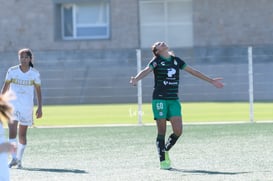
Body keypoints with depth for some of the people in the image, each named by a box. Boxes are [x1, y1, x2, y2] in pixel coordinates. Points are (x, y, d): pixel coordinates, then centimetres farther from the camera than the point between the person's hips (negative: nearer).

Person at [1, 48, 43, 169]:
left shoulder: (35, 74, 0)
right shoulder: (12, 71, 0)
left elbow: (38, 91, 5)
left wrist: (39, 108, -2)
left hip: (27, 107, 1)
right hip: (12, 104, -1)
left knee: (22, 135, 6)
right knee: (12, 131, -16)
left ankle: (19, 159, 17)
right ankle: (14, 158, -19)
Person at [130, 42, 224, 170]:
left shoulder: (176, 60, 14)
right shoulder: (156, 61, -1)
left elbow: (193, 71, 20)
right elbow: (146, 70, -19)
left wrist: (211, 81, 23)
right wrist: (136, 79, -42)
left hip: (174, 100, 4)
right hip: (159, 99, -4)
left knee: (178, 131, -6)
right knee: (162, 131, -3)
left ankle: (165, 150, 20)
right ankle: (163, 161, 6)